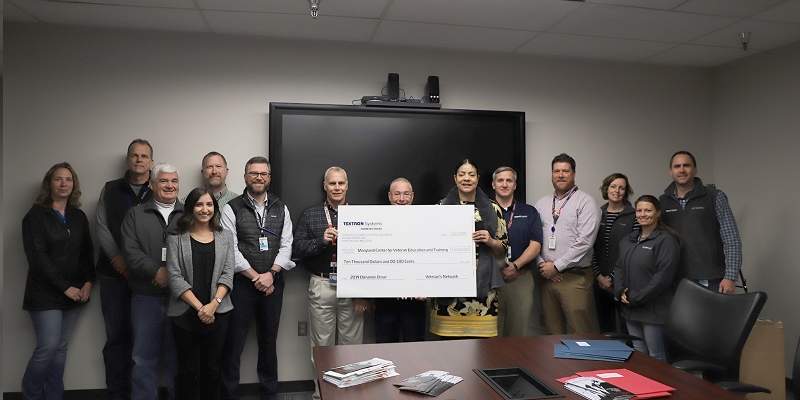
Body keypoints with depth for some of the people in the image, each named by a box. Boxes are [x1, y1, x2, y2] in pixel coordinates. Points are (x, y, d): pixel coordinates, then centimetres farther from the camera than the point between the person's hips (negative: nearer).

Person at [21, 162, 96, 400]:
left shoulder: (79, 217, 11)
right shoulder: (36, 216, -4)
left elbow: (87, 253, 12)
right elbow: (37, 256, -11)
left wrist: (88, 282, -3)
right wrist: (65, 287, -14)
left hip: (75, 293, 4)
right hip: (46, 293, -4)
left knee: (61, 347, 7)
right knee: (48, 347, -7)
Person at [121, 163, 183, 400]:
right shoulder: (136, 215, 9)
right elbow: (130, 251, -3)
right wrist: (156, 271, -14)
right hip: (146, 295, 0)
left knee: (178, 354, 7)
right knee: (144, 356, 5)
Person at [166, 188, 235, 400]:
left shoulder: (225, 237, 7)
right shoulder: (176, 239, 1)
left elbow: (227, 274, 1)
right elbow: (175, 277, -6)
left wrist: (213, 304, -12)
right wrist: (199, 307, -13)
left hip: (218, 312, 2)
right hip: (185, 313, -1)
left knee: (213, 367, 8)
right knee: (188, 369, 6)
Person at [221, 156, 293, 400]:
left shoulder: (281, 208, 8)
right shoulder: (231, 209, -1)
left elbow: (286, 246, 2)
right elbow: (231, 250, -8)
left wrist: (271, 274, -11)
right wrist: (256, 277, -12)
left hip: (273, 283, 3)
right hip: (242, 283, -3)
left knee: (269, 339, 13)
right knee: (234, 341, 2)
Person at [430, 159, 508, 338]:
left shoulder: (492, 209, 8)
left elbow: (503, 248, 11)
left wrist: (489, 241, -7)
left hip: (482, 285, 0)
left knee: (481, 339, -1)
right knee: (449, 339, -1)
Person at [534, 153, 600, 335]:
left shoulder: (585, 201, -3)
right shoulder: (541, 203, 13)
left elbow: (585, 241, -13)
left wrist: (556, 266, -12)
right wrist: (542, 264, -5)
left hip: (575, 277, -4)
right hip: (547, 276, 5)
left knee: (579, 332, -4)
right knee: (552, 331, 11)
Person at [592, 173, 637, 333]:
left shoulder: (633, 216, -3)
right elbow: (591, 248, 6)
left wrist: (613, 278, -9)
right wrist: (599, 276, -2)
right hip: (600, 281, 3)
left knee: (622, 327, -1)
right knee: (604, 326, 11)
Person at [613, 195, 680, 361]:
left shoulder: (666, 240, -10)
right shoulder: (628, 240, 14)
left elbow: (663, 276, -17)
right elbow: (619, 268, 16)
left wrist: (635, 298, -15)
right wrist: (620, 292, -2)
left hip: (653, 310, -7)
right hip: (630, 310, 7)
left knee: (656, 357, 1)